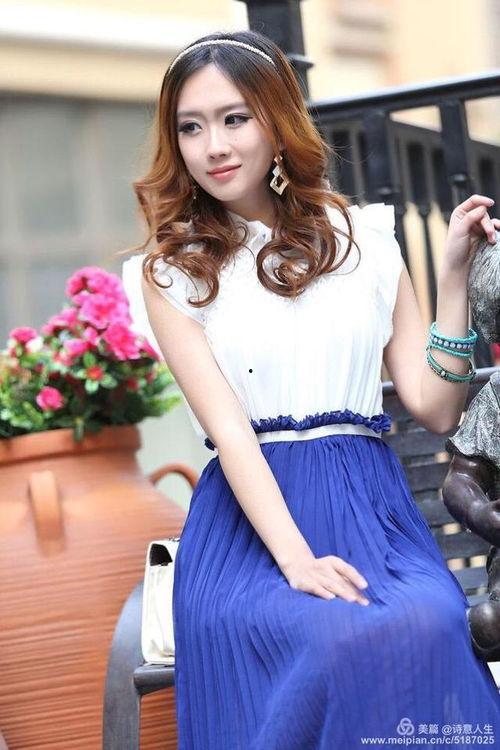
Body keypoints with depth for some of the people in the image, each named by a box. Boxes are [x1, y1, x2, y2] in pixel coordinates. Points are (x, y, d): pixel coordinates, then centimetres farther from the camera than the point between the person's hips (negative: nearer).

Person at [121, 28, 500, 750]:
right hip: (249, 518, -2)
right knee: (343, 641, -35)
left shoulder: (364, 238, 12)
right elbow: (228, 425, -7)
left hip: (373, 506, 2)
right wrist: (296, 557, -20)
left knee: (432, 629, -33)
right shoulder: (170, 271, 7)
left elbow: (435, 408, 9)